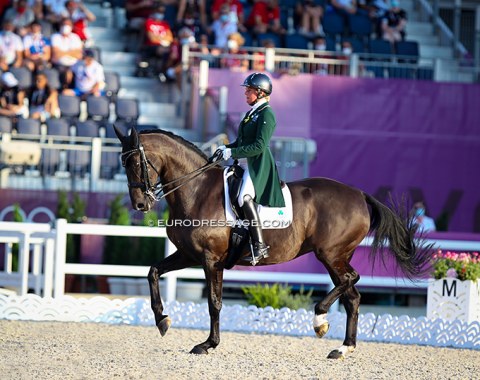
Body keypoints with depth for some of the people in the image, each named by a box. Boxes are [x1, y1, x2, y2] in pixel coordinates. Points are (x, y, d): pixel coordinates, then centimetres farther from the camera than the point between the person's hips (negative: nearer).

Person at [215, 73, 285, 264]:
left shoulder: (266, 114, -10)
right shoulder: (251, 113, 18)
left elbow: (259, 146, -18)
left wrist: (233, 152, -18)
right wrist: (226, 148, 5)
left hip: (258, 165, -10)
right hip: (245, 163, 10)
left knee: (245, 197, -30)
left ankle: (260, 246, -32)